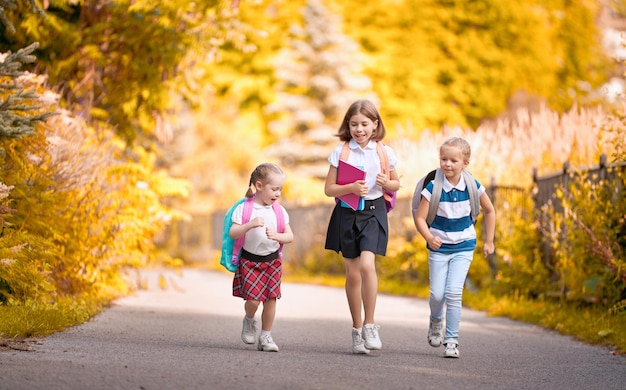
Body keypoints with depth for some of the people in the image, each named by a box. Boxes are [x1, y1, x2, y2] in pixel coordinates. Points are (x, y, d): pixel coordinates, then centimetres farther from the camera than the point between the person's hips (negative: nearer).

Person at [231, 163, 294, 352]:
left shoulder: (279, 211, 2)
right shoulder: (244, 209, -9)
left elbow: (290, 236, 1)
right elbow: (233, 233, -15)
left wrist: (276, 236, -20)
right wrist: (250, 225, -31)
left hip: (272, 260, 3)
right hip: (249, 260, -3)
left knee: (271, 298, -1)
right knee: (253, 298, -13)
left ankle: (265, 337, 13)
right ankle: (249, 321, 20)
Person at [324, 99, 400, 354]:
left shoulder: (384, 152, 2)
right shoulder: (340, 151, 0)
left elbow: (396, 184, 13)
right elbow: (329, 189, -1)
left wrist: (386, 183, -9)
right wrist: (351, 188, -18)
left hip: (373, 212, -1)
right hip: (347, 213, 1)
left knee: (367, 265, -21)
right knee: (353, 274, 5)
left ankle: (369, 324, -10)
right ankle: (357, 330, 17)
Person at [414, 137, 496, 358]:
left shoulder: (472, 187, -8)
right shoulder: (433, 188, -13)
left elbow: (489, 211, 9)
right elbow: (420, 217, -12)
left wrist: (489, 241, 11)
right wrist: (429, 238, -30)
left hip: (463, 248, 0)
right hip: (439, 247, 0)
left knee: (454, 292, -13)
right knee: (437, 294, -2)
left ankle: (452, 340, -5)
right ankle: (436, 321, 32)